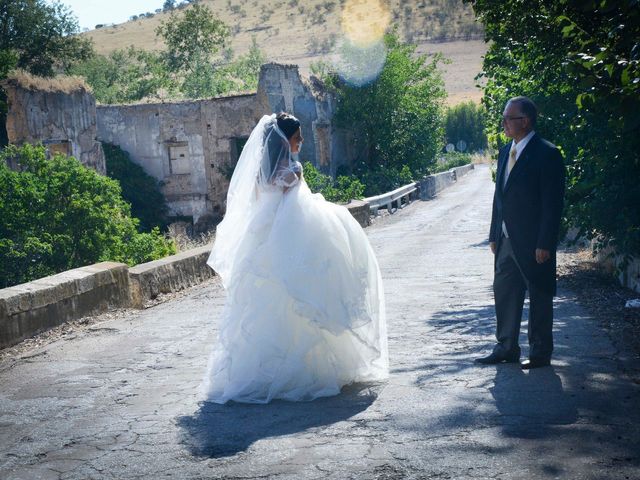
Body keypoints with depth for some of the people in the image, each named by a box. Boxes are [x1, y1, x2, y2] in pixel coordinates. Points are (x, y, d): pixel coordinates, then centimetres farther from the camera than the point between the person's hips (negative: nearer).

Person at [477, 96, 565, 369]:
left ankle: (540, 353, 15)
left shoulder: (547, 154, -12)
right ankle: (506, 347, 22)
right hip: (506, 240, 8)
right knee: (504, 292, 11)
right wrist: (494, 235, 13)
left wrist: (544, 244, -18)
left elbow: (553, 203, -15)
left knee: (539, 296, 4)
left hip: (533, 243, -8)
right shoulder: (505, 152, 12)